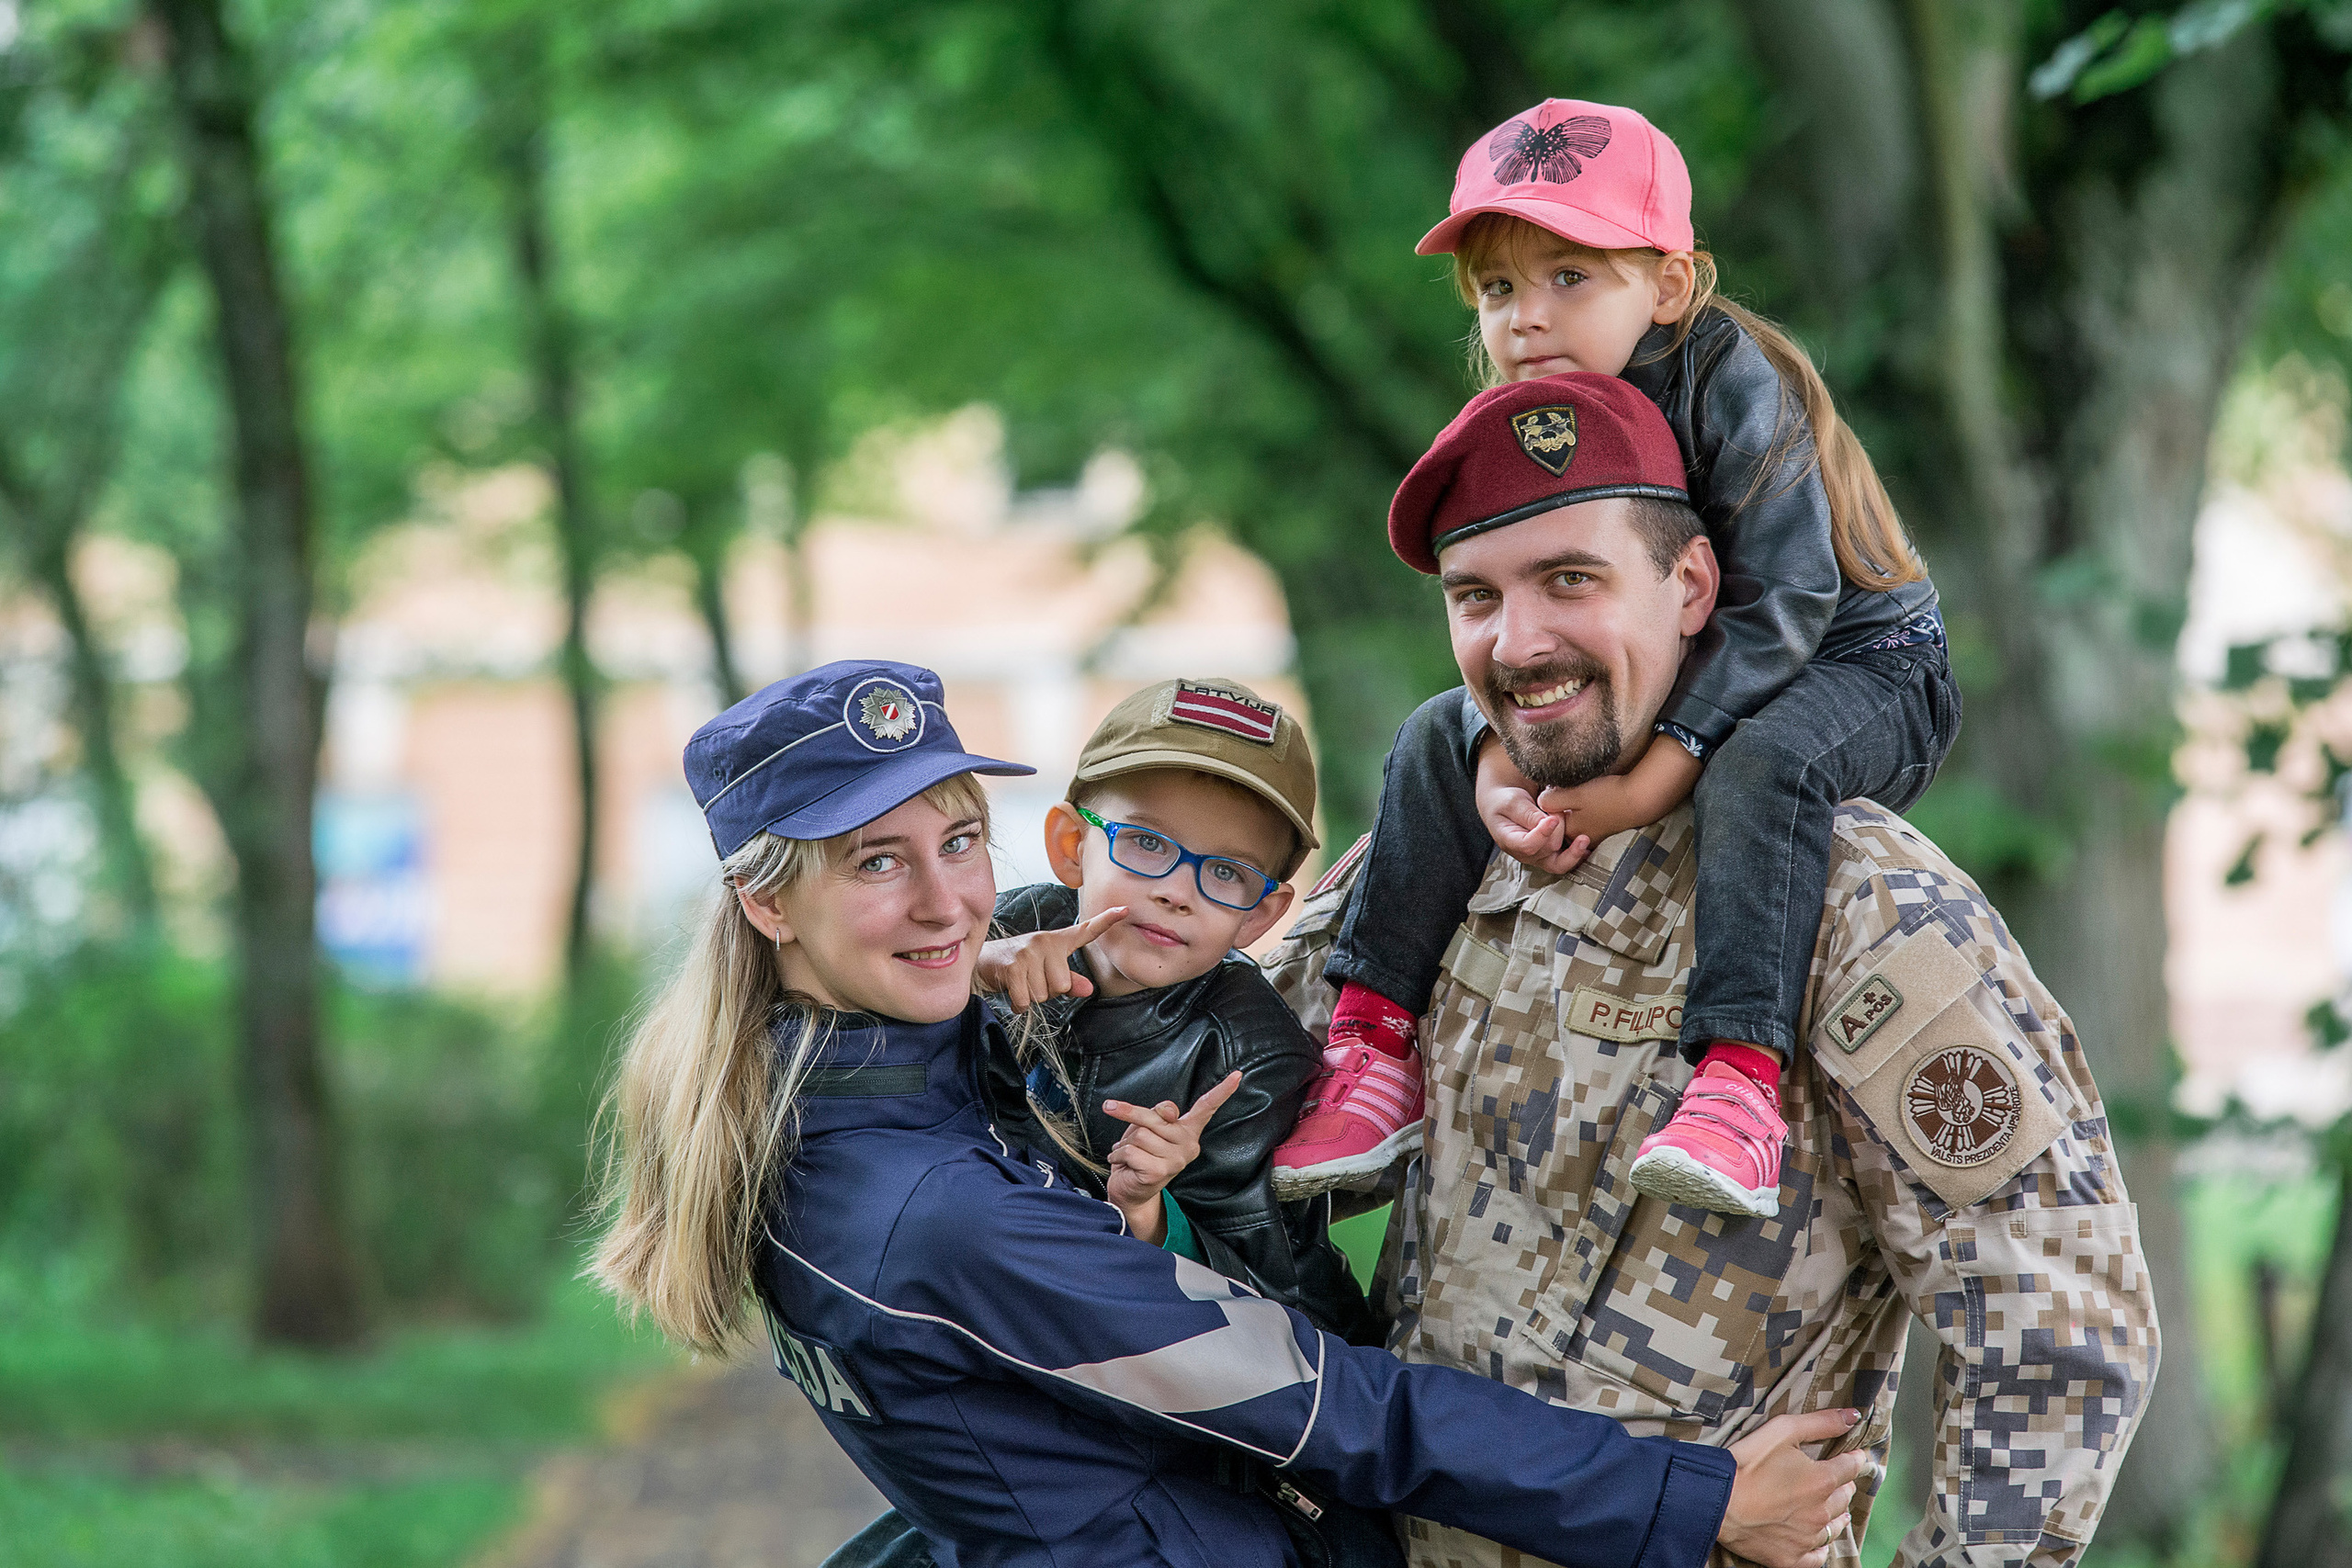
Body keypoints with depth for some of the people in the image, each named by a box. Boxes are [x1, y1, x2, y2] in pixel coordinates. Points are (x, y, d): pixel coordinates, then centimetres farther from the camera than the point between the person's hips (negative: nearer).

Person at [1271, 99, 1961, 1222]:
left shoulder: (1732, 382, -24)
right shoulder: (1517, 432, -3)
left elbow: (1781, 606, -30)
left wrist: (1652, 777, -37)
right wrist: (1497, 769, -30)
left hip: (1852, 665, -7)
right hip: (1658, 678, 7)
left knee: (1764, 762, -39)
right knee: (1439, 740, -4)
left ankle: (1738, 1084, -48)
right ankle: (1374, 1049, -4)